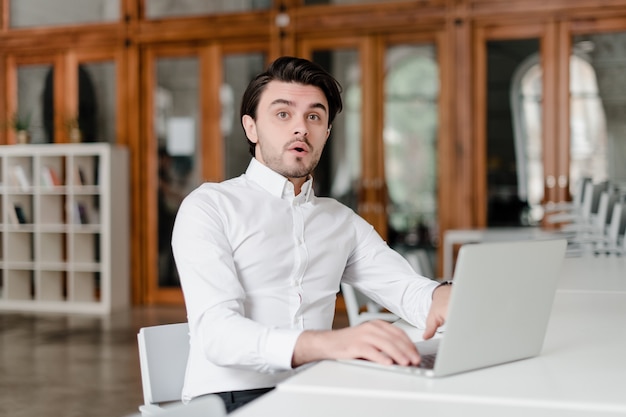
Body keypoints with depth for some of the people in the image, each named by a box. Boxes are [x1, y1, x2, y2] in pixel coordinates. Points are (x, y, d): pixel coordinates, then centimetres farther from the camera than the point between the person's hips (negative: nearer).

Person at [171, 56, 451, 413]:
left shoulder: (341, 221, 19)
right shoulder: (210, 207, 0)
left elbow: (406, 286, 5)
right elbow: (217, 331, -15)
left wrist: (442, 300, -22)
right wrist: (330, 343, -33)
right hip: (231, 397, -5)